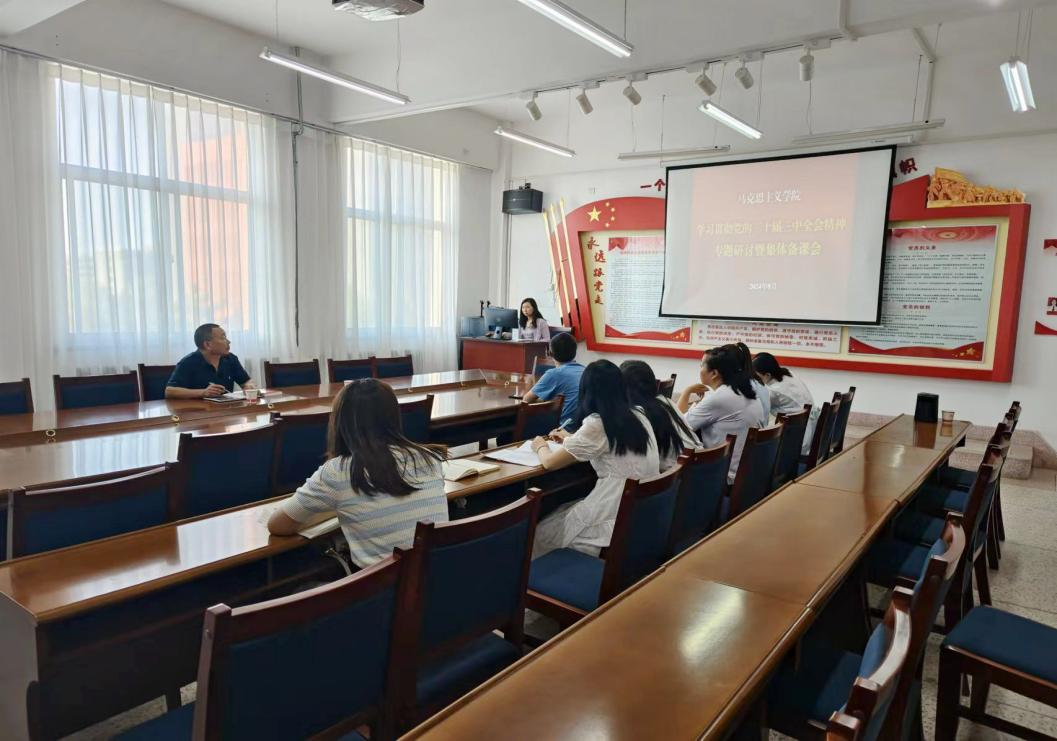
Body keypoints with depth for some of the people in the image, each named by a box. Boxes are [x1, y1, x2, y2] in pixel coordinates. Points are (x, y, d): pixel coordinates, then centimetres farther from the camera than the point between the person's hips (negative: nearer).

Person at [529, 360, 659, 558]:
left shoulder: (596, 423, -16)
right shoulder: (638, 417, 6)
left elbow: (550, 463, -8)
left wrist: (541, 447, 14)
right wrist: (570, 439, 34)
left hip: (619, 519, -7)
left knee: (541, 533, 13)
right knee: (562, 512, 25)